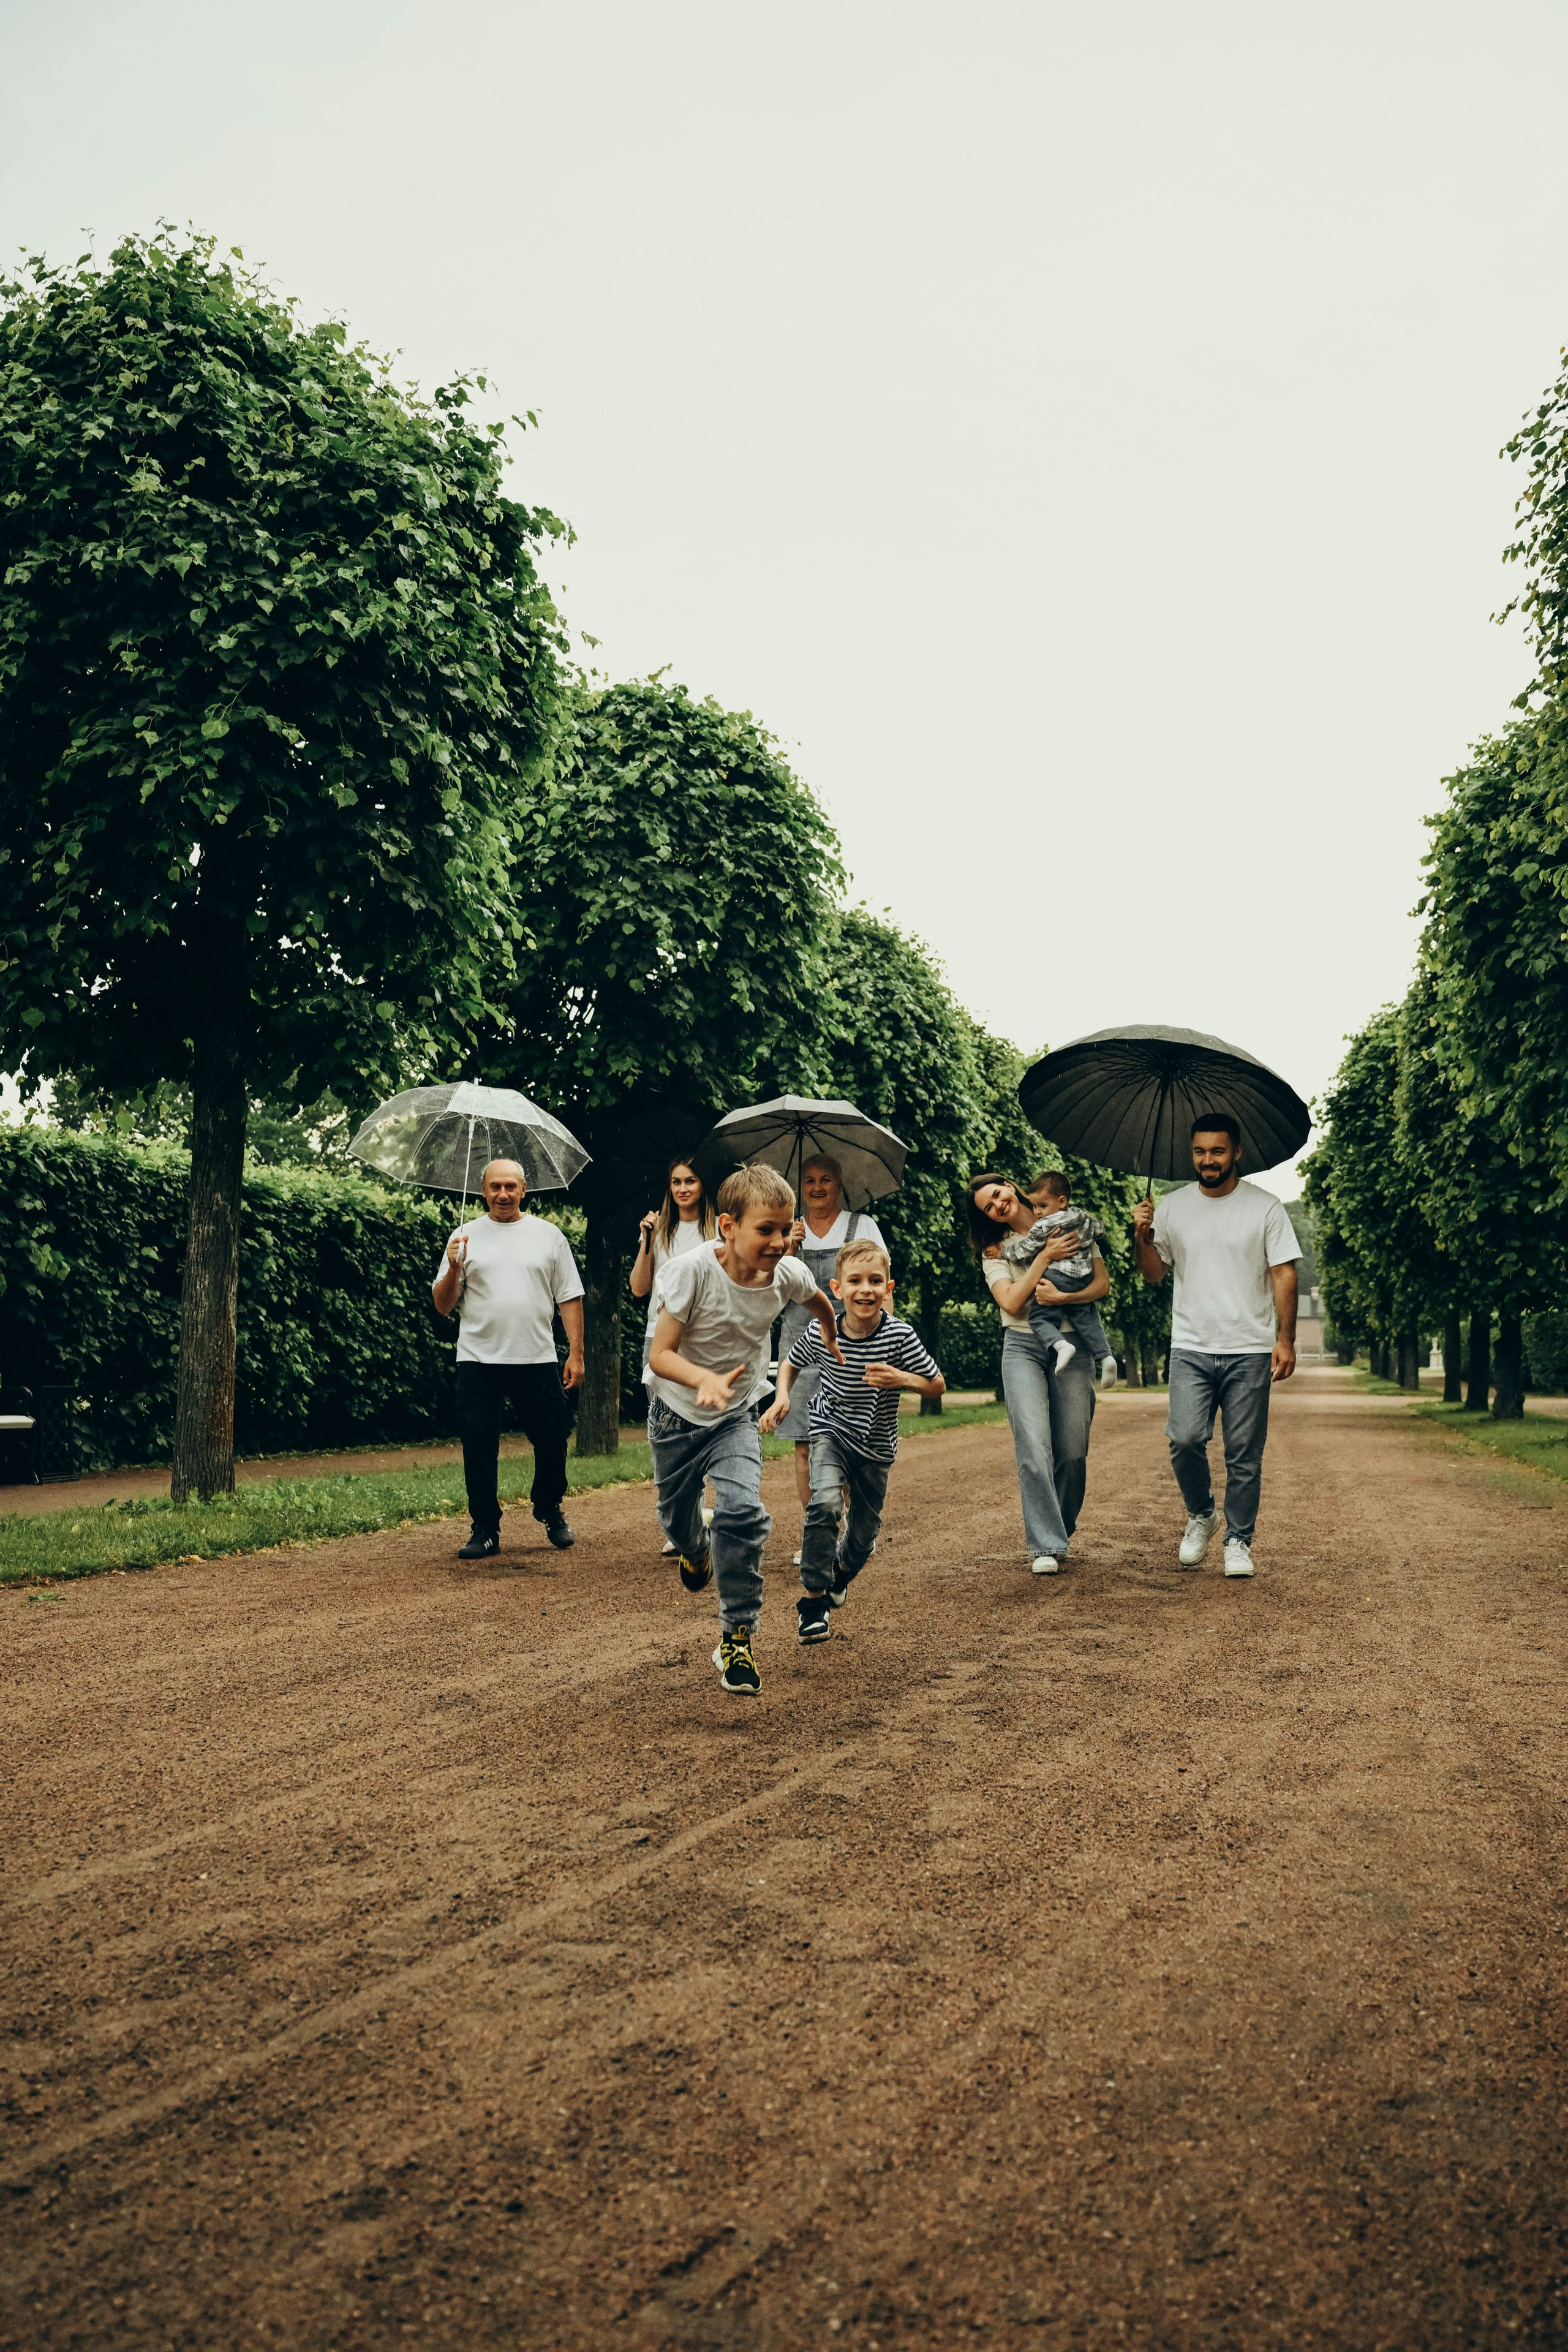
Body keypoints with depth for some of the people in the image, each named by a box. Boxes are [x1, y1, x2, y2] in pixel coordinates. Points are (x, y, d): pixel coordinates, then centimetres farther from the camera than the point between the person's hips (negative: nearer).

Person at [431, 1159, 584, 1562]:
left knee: (552, 1441, 4)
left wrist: (576, 1353, 1)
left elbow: (569, 1298, 8)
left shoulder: (549, 1235, 9)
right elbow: (442, 1305, 6)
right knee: (479, 1448, 0)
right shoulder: (466, 1237, 7)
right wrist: (454, 1269, -12)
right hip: (479, 1359, 0)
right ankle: (485, 1529, 11)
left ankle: (551, 1512, 28)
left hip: (538, 1360, 0)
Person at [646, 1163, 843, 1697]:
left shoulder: (788, 1274, -18)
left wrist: (832, 1342, 26)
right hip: (678, 1413, -1)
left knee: (744, 1512, -22)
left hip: (736, 1417, 1)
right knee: (676, 1513, 20)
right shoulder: (693, 1270, -29)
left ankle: (737, 1638, -7)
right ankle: (696, 1551, 59)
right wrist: (705, 1379, -48)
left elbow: (819, 1301, 8)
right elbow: (661, 1355, -29)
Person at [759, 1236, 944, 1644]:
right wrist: (782, 1397, -13)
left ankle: (840, 1574, 49)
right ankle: (813, 1599, -13)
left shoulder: (900, 1336, -22)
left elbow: (938, 1385, -12)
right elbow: (790, 1364, 4)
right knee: (825, 1503, -28)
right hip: (831, 1430, -1)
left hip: (876, 1445, 1)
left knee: (864, 1534, 12)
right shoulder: (820, 1333, -18)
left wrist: (902, 1379, -30)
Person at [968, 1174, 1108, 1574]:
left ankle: (1059, 1534, 19)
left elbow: (1102, 1284, 0)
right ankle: (1046, 1546, -13)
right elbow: (1011, 1303, -8)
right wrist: (1046, 1256, -13)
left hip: (1072, 1345, 1)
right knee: (1033, 1446, -15)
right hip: (1023, 1348, 0)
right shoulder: (995, 1250, 7)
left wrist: (1062, 1298, -17)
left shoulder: (1072, 1228, 7)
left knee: (1073, 1452, -1)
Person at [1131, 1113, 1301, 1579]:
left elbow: (1284, 1275, 1)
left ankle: (1239, 1541, 15)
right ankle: (1201, 1515, 12)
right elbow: (1154, 1274, 12)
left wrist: (1286, 1339, -8)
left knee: (1245, 1453, 1)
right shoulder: (1171, 1207, 8)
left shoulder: (1265, 1208, 3)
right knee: (1185, 1438, -13)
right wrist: (1143, 1238, -8)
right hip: (1191, 1348, 1)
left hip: (1250, 1350, -1)